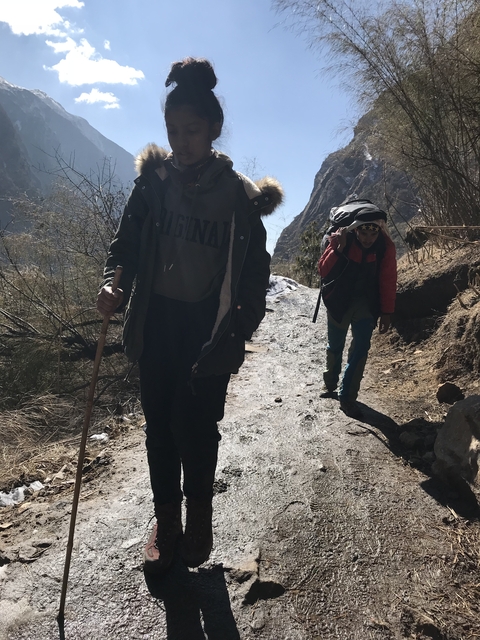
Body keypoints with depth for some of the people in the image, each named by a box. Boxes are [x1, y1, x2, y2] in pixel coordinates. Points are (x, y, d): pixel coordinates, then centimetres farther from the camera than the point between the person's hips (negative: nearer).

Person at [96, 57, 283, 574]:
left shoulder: (239, 194, -4)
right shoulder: (153, 180, 2)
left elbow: (255, 271, -1)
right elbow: (126, 244, 6)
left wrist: (240, 332, -8)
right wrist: (112, 286, -13)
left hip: (210, 330, -2)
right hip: (157, 324, 3)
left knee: (196, 429, 3)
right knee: (160, 426, 10)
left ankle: (198, 517, 28)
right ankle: (166, 521, 29)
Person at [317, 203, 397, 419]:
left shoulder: (385, 247, -13)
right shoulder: (341, 239, -18)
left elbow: (388, 281, -5)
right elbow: (323, 271, -23)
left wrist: (386, 312, -3)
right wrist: (338, 248, -38)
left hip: (366, 301, 1)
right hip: (338, 299, 0)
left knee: (361, 347, -11)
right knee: (335, 346, 12)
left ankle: (347, 397, -3)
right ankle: (330, 385, 35)